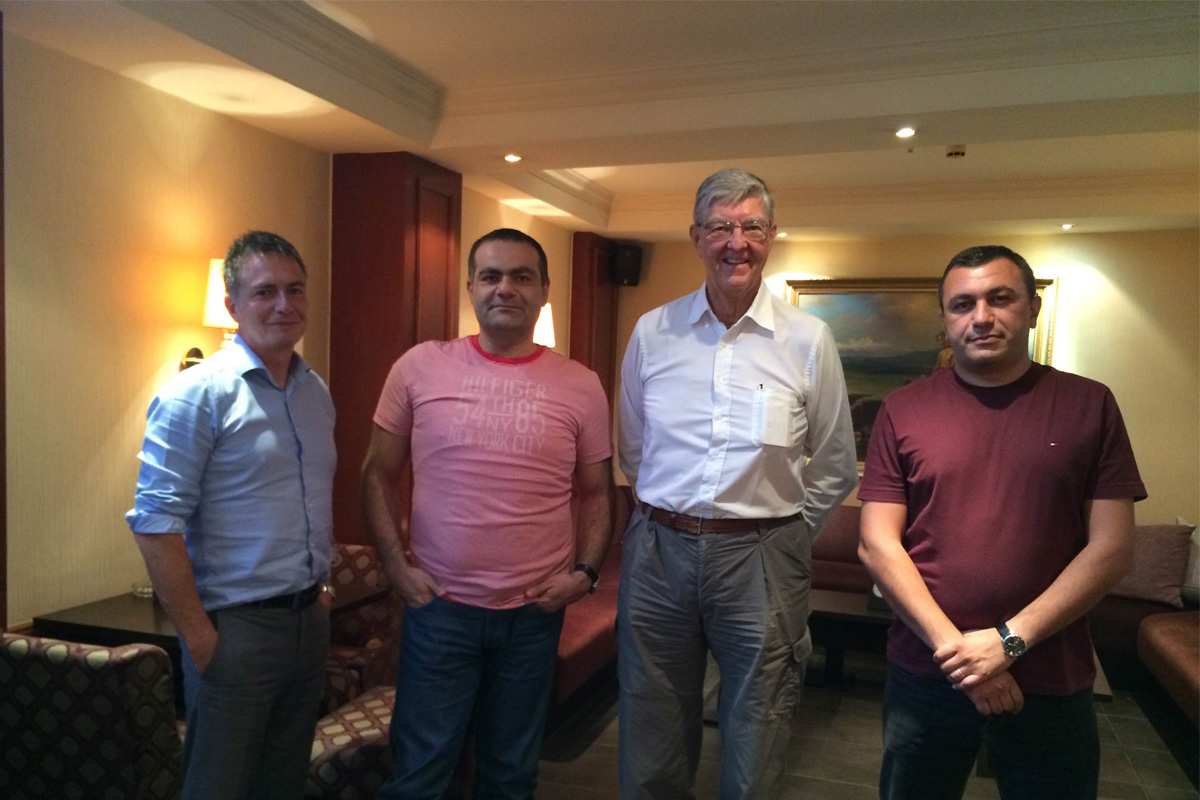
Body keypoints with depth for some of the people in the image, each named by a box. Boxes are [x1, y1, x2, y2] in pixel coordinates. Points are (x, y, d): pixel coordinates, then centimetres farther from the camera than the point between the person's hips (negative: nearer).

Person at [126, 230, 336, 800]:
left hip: (309, 620, 7)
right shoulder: (197, 394, -14)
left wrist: (319, 591, 12)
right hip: (236, 628, -7)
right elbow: (156, 523, -18)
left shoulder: (317, 391, 9)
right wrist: (198, 638, -17)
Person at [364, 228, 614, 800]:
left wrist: (585, 572, -5)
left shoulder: (580, 386, 0)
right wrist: (397, 566, -5)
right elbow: (378, 476, 3)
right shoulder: (420, 367, -2)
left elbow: (596, 493, 7)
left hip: (536, 612, 1)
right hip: (437, 606, -1)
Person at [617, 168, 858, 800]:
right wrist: (670, 516, 12)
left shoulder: (808, 340, -3)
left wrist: (785, 532, 6)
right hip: (658, 552, 2)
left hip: (761, 559, -1)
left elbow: (835, 466, 6)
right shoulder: (652, 332, 2)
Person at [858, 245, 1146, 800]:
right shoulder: (903, 410, -1)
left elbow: (1110, 548, -5)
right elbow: (877, 544, -5)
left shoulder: (1089, 405, -1)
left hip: (1051, 683, 0)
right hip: (925, 675, 1)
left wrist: (1010, 640, -14)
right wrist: (953, 647, -13)